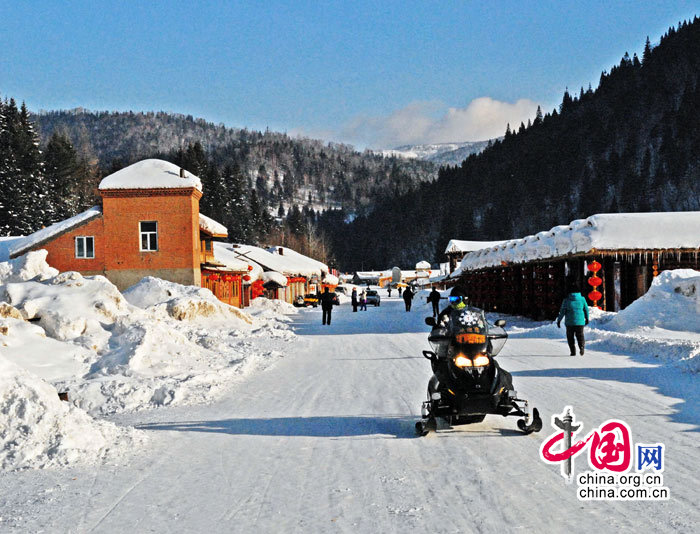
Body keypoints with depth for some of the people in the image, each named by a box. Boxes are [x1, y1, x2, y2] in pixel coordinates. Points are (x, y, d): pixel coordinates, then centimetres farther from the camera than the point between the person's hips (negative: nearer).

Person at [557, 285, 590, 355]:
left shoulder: (566, 300, -3)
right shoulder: (582, 299, 4)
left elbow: (562, 311, -5)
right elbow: (586, 309, 10)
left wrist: (559, 320, 1)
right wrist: (587, 318, 24)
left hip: (570, 322, -1)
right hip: (580, 321, 1)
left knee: (570, 336, 11)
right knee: (580, 335, 11)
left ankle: (573, 351, 0)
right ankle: (581, 346, -18)